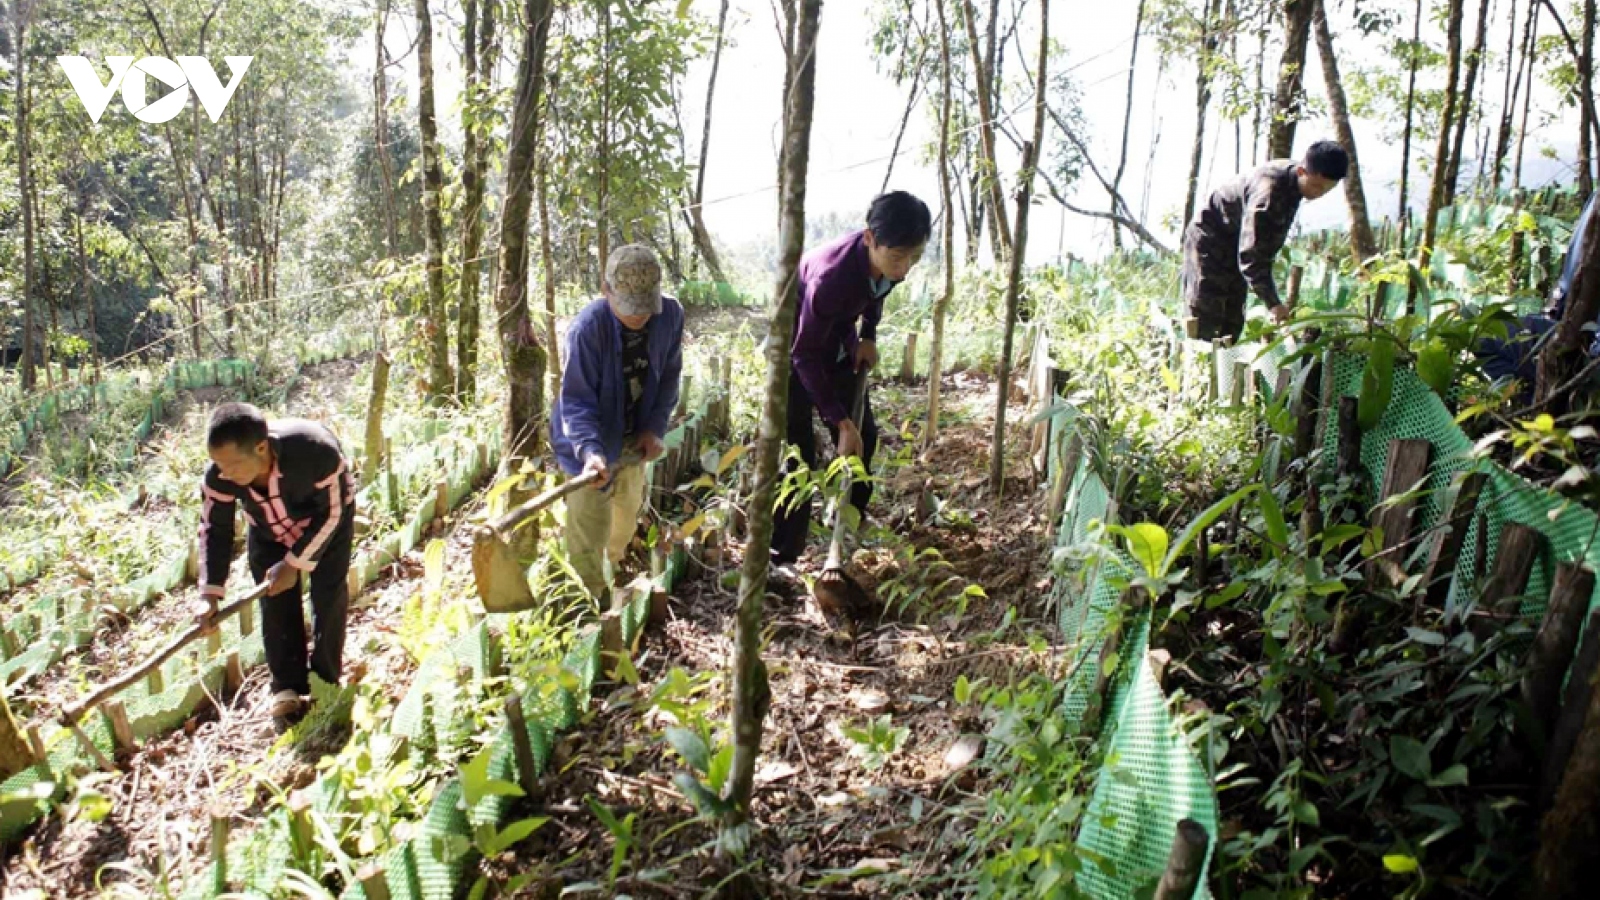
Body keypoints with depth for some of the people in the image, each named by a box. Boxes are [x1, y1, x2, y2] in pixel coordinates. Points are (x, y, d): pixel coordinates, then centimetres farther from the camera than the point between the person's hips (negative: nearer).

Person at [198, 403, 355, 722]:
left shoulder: (316, 452, -44)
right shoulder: (218, 476, -32)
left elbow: (330, 514, -28)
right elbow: (214, 530, -17)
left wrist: (295, 563, -25)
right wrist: (210, 592, -23)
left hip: (326, 521, -3)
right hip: (269, 531, 3)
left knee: (329, 595, -6)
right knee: (275, 602, -1)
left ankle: (325, 680, 10)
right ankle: (288, 687, 11)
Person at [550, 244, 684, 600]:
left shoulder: (671, 315, -17)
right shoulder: (588, 327, -31)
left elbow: (669, 376, -2)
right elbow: (576, 399, -30)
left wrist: (655, 428, -11)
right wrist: (590, 450, -45)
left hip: (634, 438, 6)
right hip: (592, 442, -5)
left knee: (628, 511, 26)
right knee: (590, 530, -4)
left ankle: (616, 568, 53)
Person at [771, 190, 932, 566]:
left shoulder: (886, 258, -20)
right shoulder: (831, 275, -41)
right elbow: (806, 356, -33)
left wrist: (869, 336, -4)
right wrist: (841, 422, -33)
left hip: (839, 347, 7)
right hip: (799, 351, -7)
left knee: (864, 434, 10)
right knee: (798, 450, -10)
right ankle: (781, 555, -3)